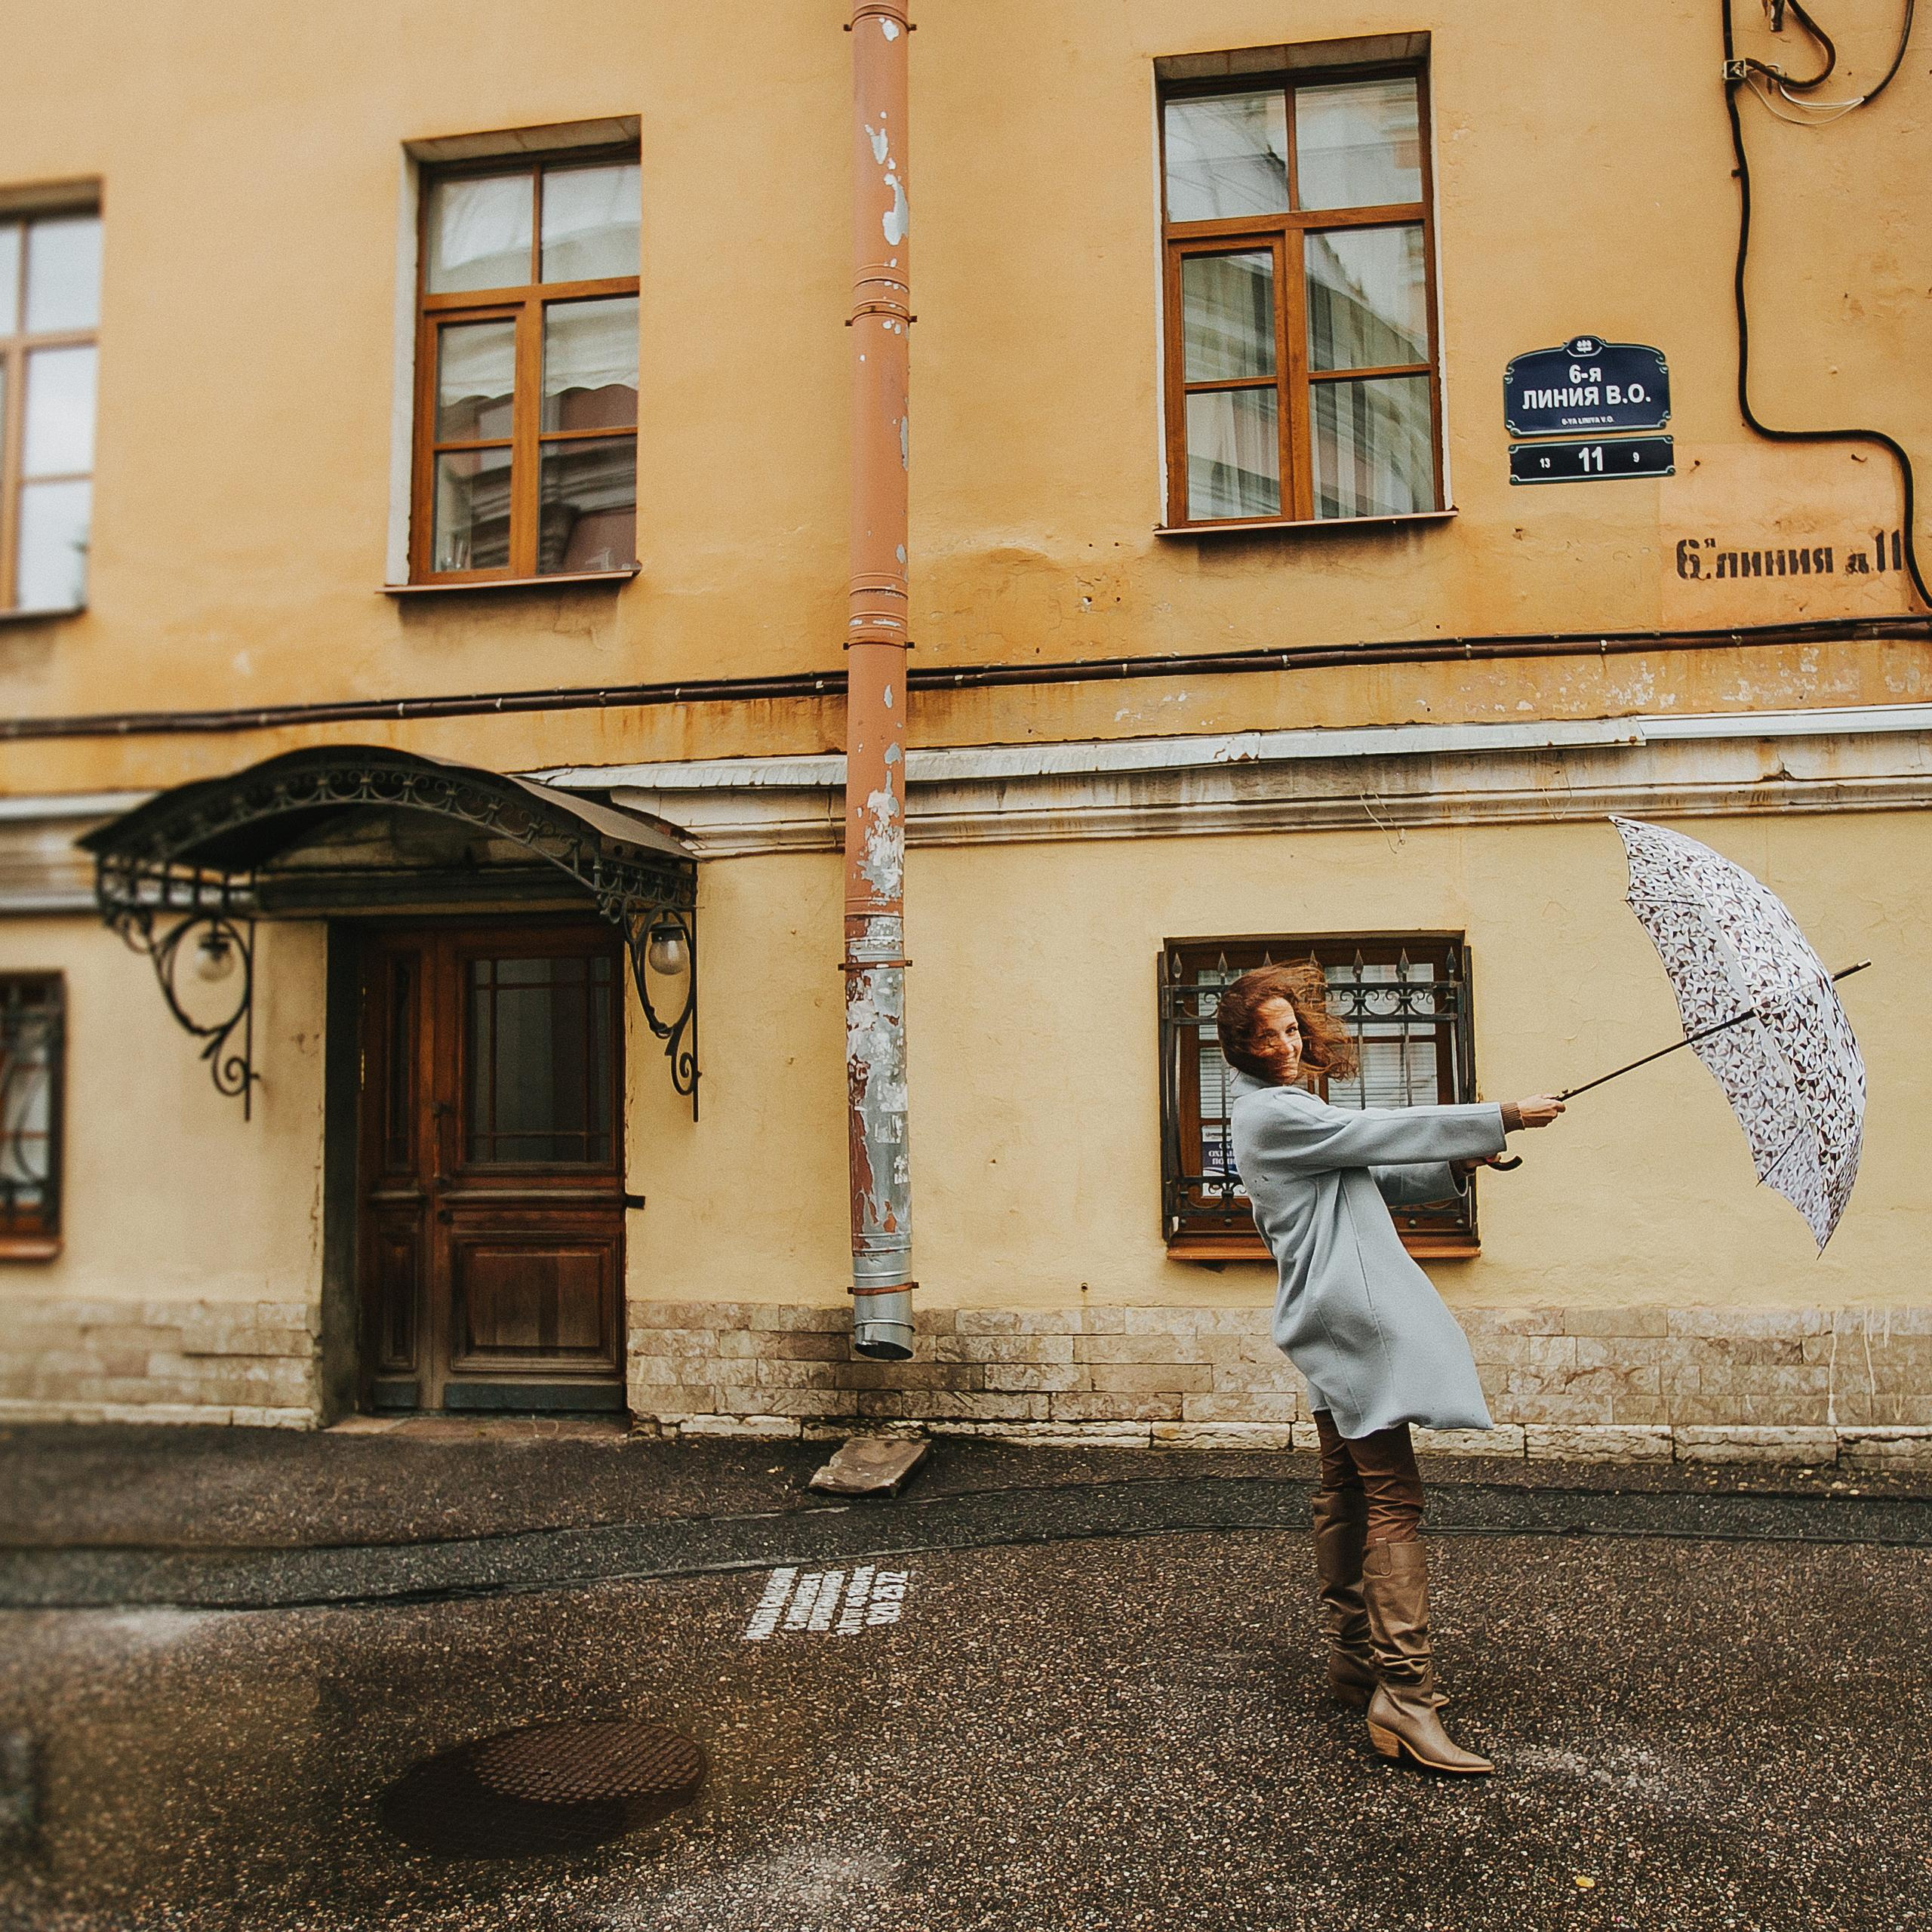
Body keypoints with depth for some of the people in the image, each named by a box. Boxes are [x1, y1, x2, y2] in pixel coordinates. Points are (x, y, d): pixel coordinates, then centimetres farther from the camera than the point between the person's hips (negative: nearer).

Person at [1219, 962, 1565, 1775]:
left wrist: (1450, 1168, 7)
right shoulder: (1271, 1113, -11)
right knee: (1394, 1499, -14)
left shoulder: (1289, 1109, 20)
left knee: (1346, 1489, 15)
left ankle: (1353, 1656, 24)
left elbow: (1370, 1174, 23)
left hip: (1338, 1323, 11)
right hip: (1350, 1318, -11)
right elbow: (1379, 1130, -13)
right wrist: (1502, 1118, -7)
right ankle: (1404, 1694, -15)